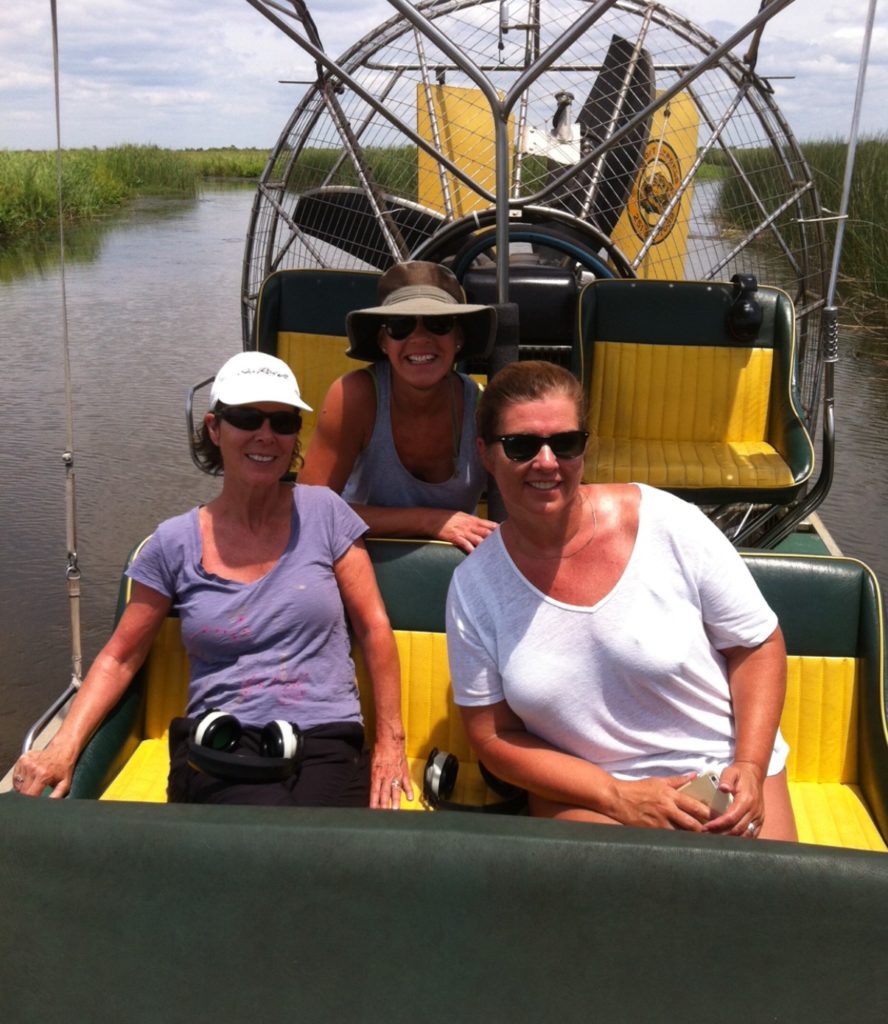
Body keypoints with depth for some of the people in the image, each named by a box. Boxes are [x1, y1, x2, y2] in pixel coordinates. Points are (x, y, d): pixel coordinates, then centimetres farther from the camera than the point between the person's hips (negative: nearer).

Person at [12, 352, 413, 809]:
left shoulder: (323, 512, 4)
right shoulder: (174, 544, 5)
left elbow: (374, 629, 5)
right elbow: (119, 658, 11)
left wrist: (390, 742, 1)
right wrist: (63, 748, -3)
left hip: (328, 752, 0)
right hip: (219, 760, 0)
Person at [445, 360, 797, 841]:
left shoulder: (669, 525, -12)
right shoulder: (474, 587, -8)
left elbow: (758, 645, -1)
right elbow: (492, 735, -3)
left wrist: (750, 768, -14)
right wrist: (618, 798, -13)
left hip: (722, 774, 0)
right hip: (584, 791, 1)